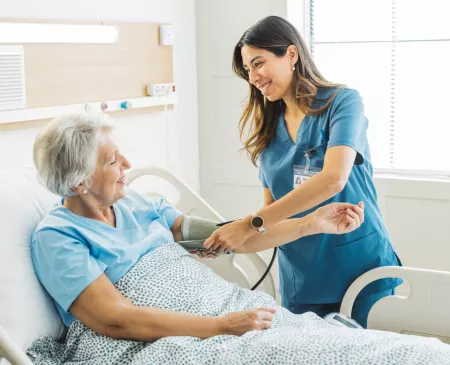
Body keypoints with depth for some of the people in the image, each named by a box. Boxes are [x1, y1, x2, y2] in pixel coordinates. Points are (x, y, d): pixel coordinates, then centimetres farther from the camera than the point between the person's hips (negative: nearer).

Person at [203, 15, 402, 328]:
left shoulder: (342, 102, -8)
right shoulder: (268, 129, 8)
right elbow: (272, 207, 11)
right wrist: (233, 238, -8)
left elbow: (333, 179, -24)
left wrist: (251, 225, -26)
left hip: (360, 268, -4)